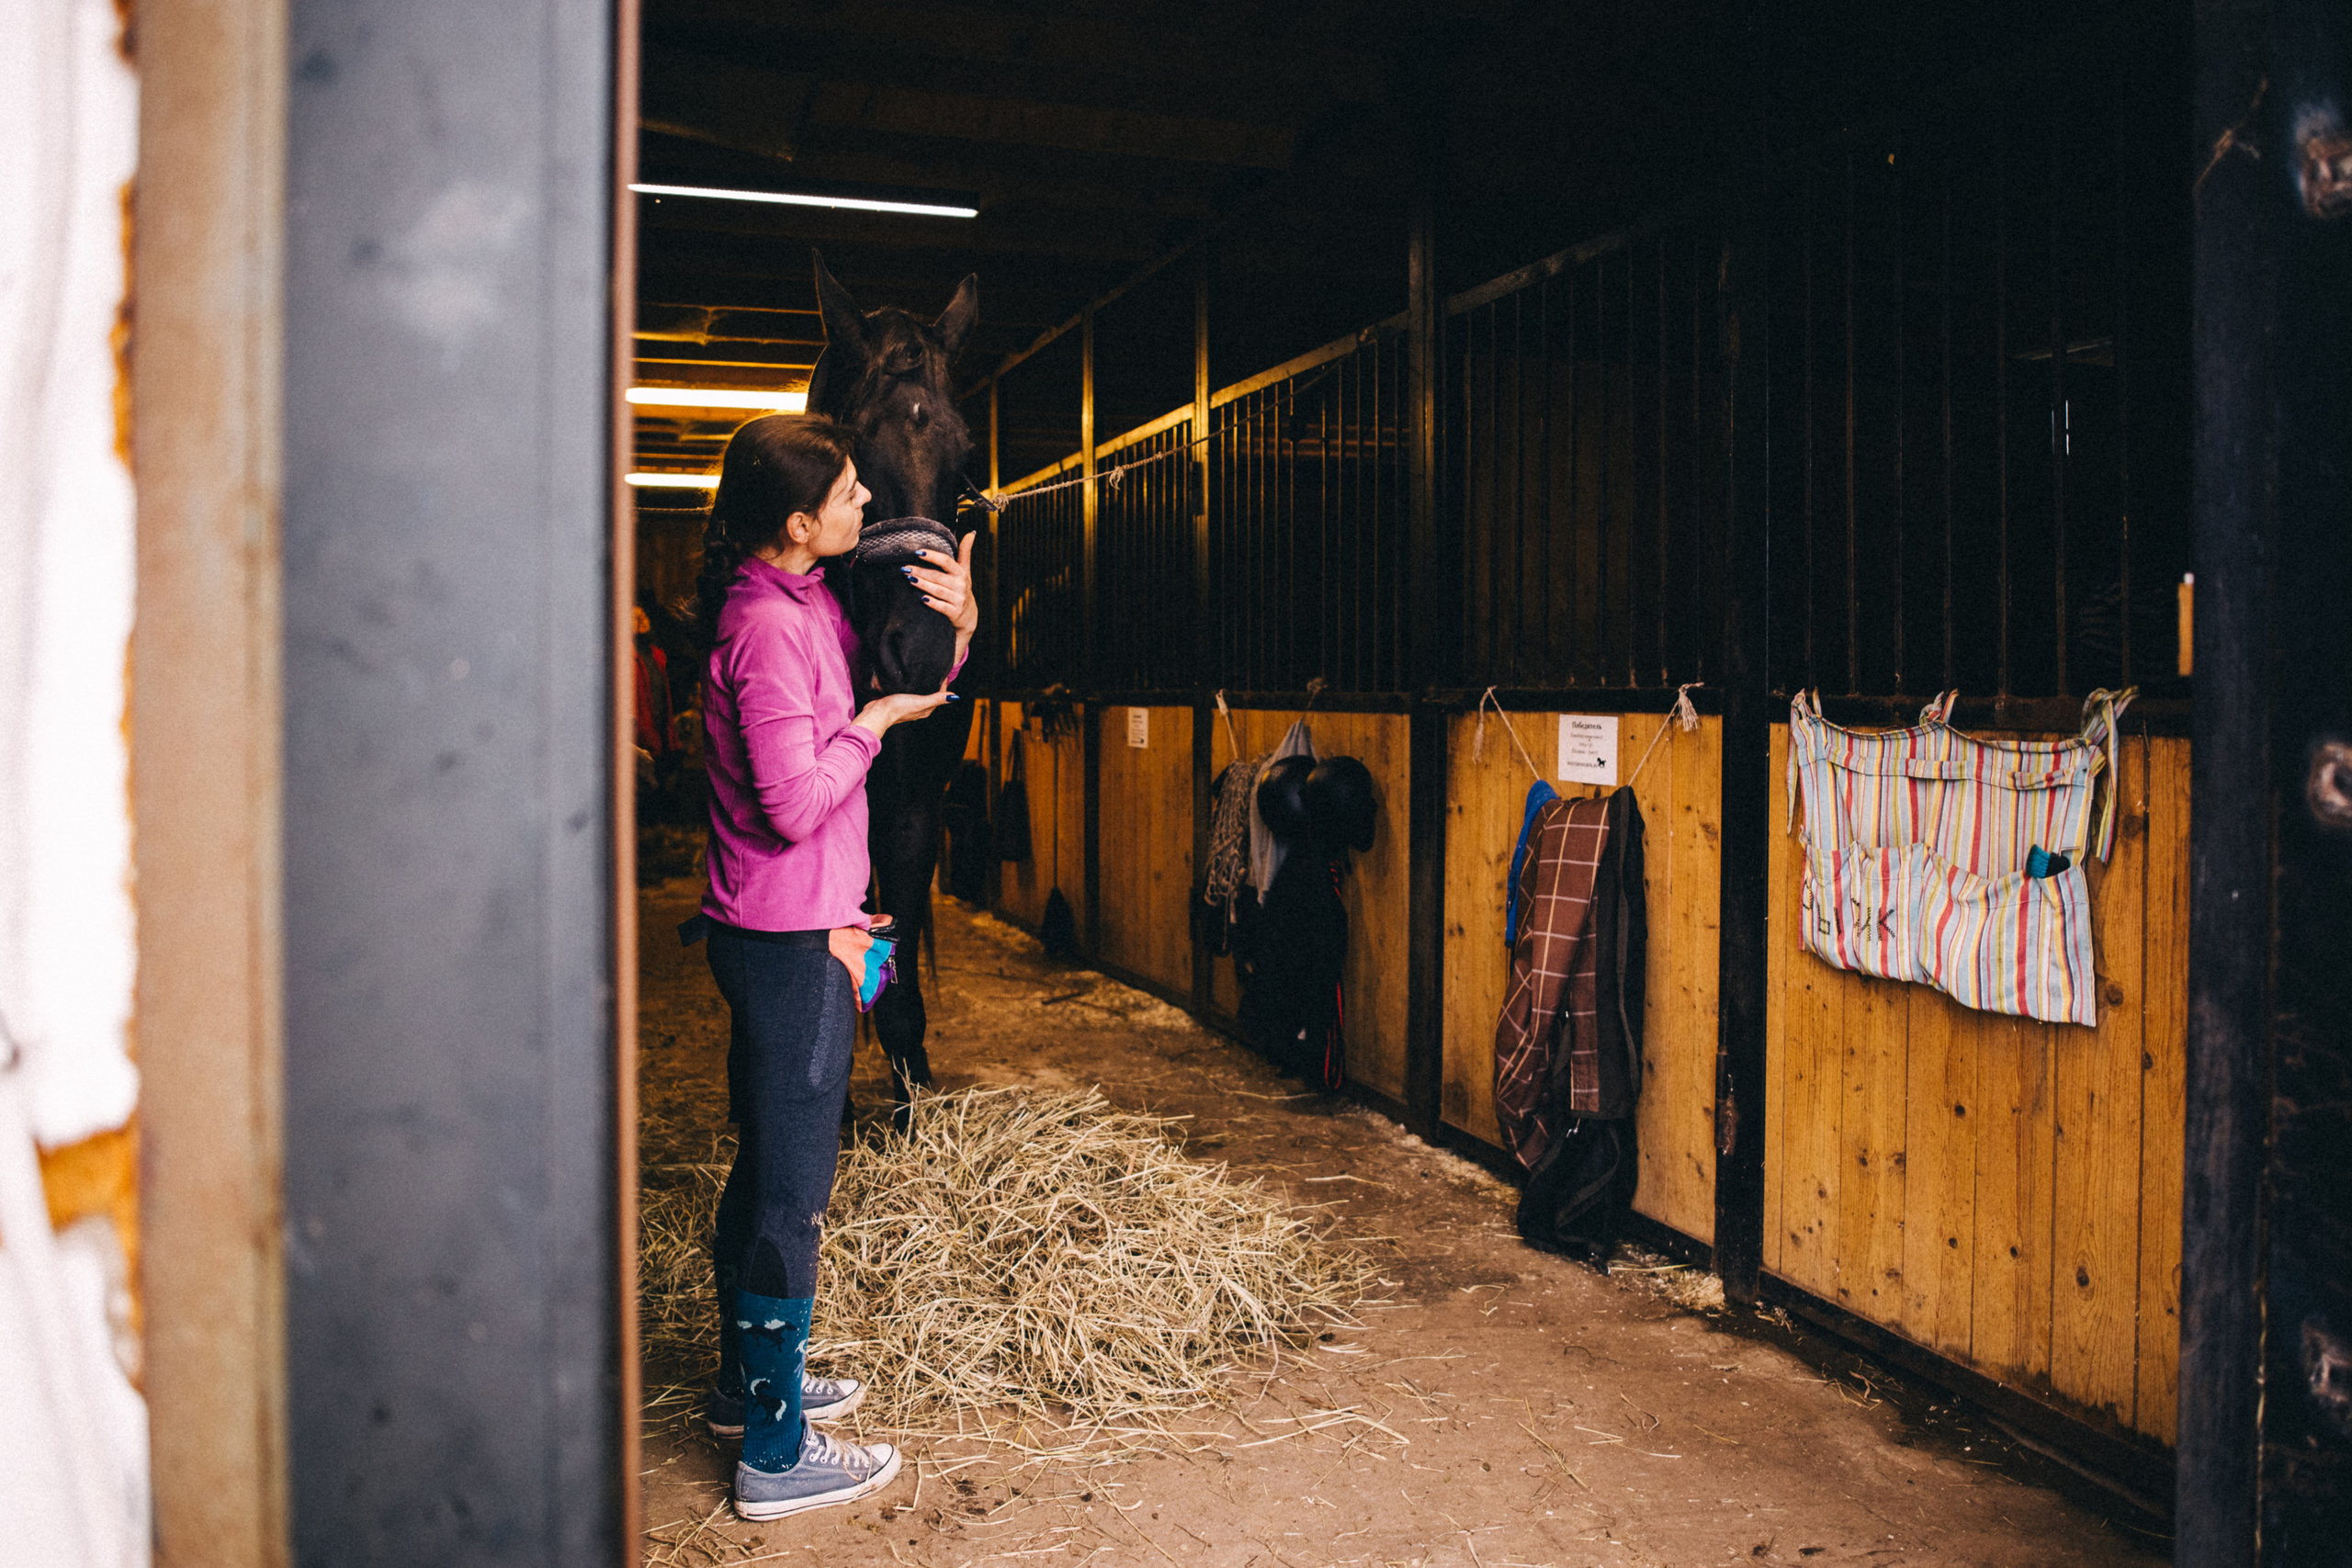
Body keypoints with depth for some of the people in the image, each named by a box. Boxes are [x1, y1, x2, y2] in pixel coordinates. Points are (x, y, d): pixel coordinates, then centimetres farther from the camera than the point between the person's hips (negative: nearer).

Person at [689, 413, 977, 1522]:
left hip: (789, 931, 10)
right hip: (789, 939, -10)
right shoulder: (766, 623, -20)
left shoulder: (802, 602, 10)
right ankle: (777, 1453, 10)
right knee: (791, 1189, -2)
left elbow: (907, 691, 19)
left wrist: (955, 626, 1)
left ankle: (748, 1379, 37)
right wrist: (873, 721, -11)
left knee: (769, 1167, 21)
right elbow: (797, 803, -25)